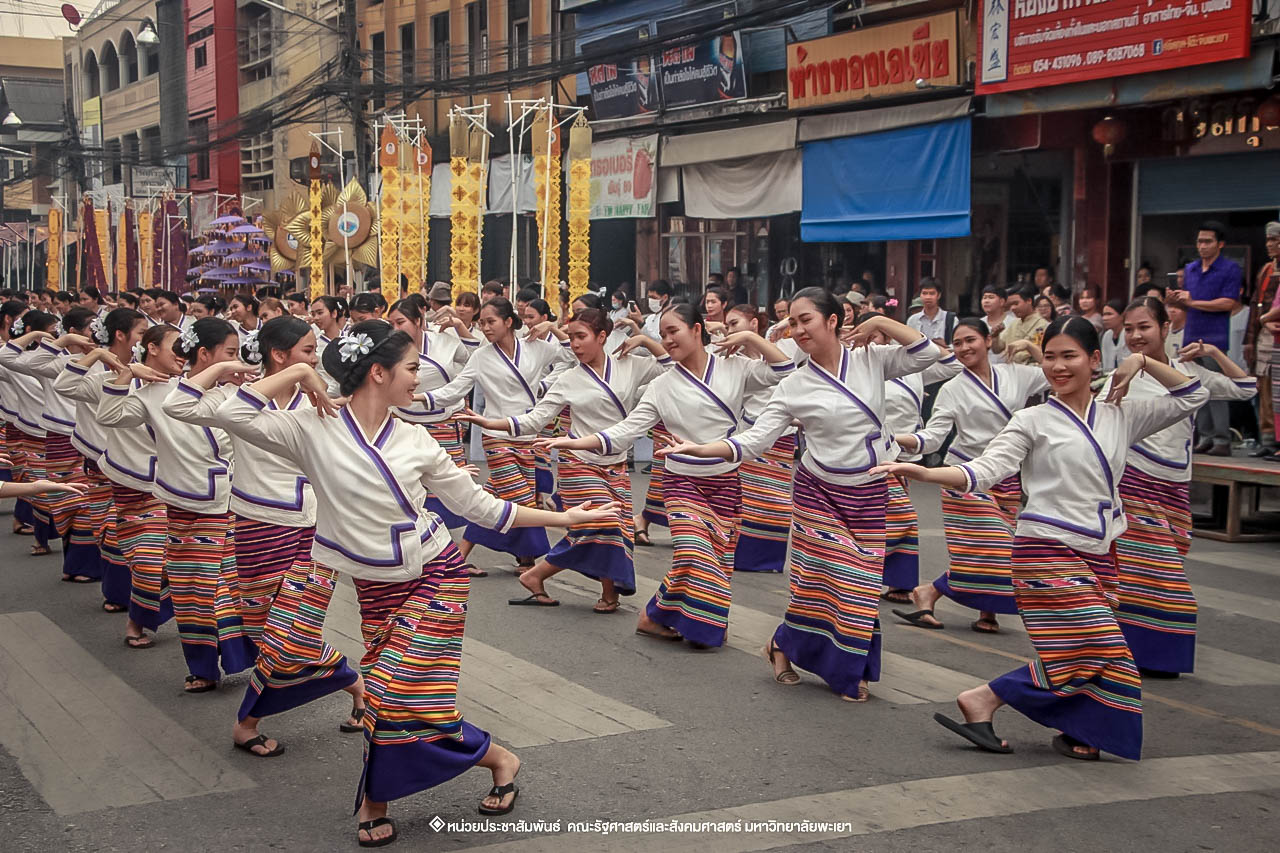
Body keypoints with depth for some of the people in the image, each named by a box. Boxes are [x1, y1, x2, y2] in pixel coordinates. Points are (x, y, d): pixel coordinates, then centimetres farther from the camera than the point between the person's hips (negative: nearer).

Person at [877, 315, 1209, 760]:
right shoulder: (1033, 421, 0)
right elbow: (985, 469, -12)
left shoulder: (1120, 416, 13)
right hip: (1048, 552, -6)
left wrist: (1142, 361, 7)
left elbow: (1191, 396, 19)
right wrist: (924, 472, -27)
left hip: (1099, 555, 6)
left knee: (1100, 654, -3)